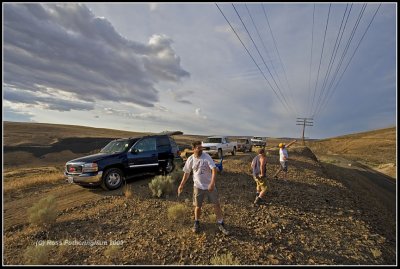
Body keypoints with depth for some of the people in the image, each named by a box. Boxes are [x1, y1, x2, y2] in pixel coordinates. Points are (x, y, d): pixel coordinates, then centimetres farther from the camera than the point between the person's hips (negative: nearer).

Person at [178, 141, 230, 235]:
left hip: (210, 186, -1)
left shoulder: (206, 156, -16)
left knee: (217, 204, 5)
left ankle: (221, 224, 23)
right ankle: (197, 222, 37)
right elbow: (186, 173, 5)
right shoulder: (190, 159, -7)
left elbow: (214, 169, -23)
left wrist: (212, 183, -33)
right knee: (198, 206, 12)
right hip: (198, 186, 1)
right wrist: (181, 185, 5)